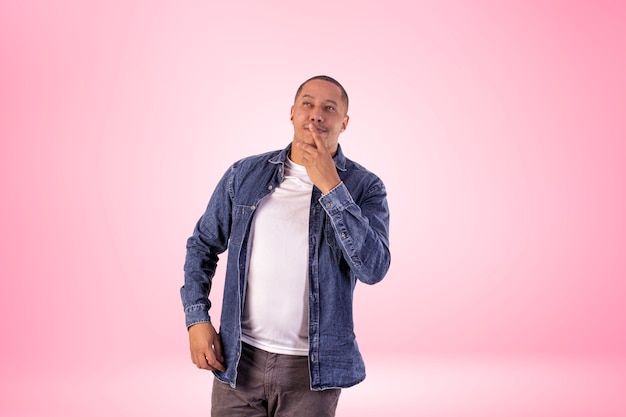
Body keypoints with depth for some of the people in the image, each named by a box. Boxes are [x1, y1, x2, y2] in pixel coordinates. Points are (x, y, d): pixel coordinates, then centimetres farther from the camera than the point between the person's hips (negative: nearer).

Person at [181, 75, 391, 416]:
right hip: (238, 360, 2)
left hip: (311, 367, -1)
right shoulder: (245, 174, 3)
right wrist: (197, 318, 1)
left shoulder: (364, 187, -4)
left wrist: (331, 187, -19)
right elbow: (203, 245, 12)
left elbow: (373, 269, -18)